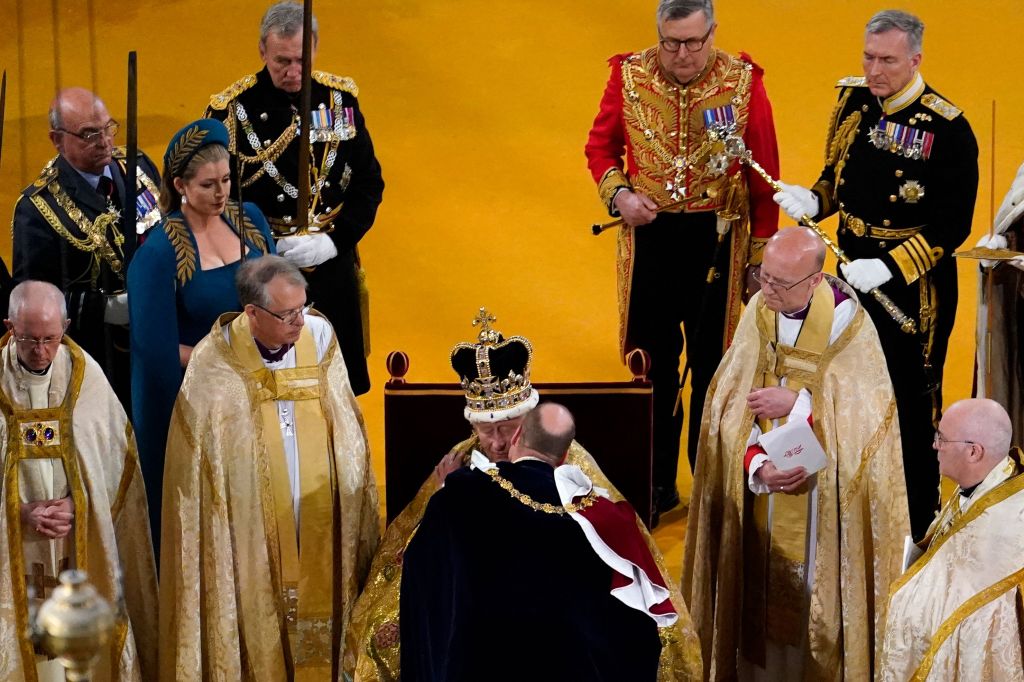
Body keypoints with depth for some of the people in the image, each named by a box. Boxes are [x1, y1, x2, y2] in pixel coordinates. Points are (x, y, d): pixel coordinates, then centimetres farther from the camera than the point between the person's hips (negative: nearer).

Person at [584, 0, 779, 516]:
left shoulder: (743, 82, -7)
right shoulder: (629, 76, -3)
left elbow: (764, 176, -3)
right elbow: (600, 146, 9)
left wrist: (761, 254, -3)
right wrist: (618, 194, -11)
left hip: (717, 240, -1)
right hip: (649, 237, 1)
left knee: (713, 363, 8)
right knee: (652, 363, 9)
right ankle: (657, 484, 21)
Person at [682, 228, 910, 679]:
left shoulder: (847, 323, -12)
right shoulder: (756, 314, -4)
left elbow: (866, 410, -12)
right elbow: (730, 410, -4)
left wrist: (797, 403, -19)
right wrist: (757, 467, -19)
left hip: (828, 502, -3)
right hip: (762, 500, 3)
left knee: (818, 599, 3)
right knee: (764, 599, 8)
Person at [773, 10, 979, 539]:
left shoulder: (947, 128, -19)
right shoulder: (853, 102, 0)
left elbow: (952, 226, -18)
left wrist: (889, 267, -26)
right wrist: (812, 200, -8)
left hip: (914, 284, -6)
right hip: (853, 274, 6)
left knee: (911, 402, 4)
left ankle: (918, 525, 20)